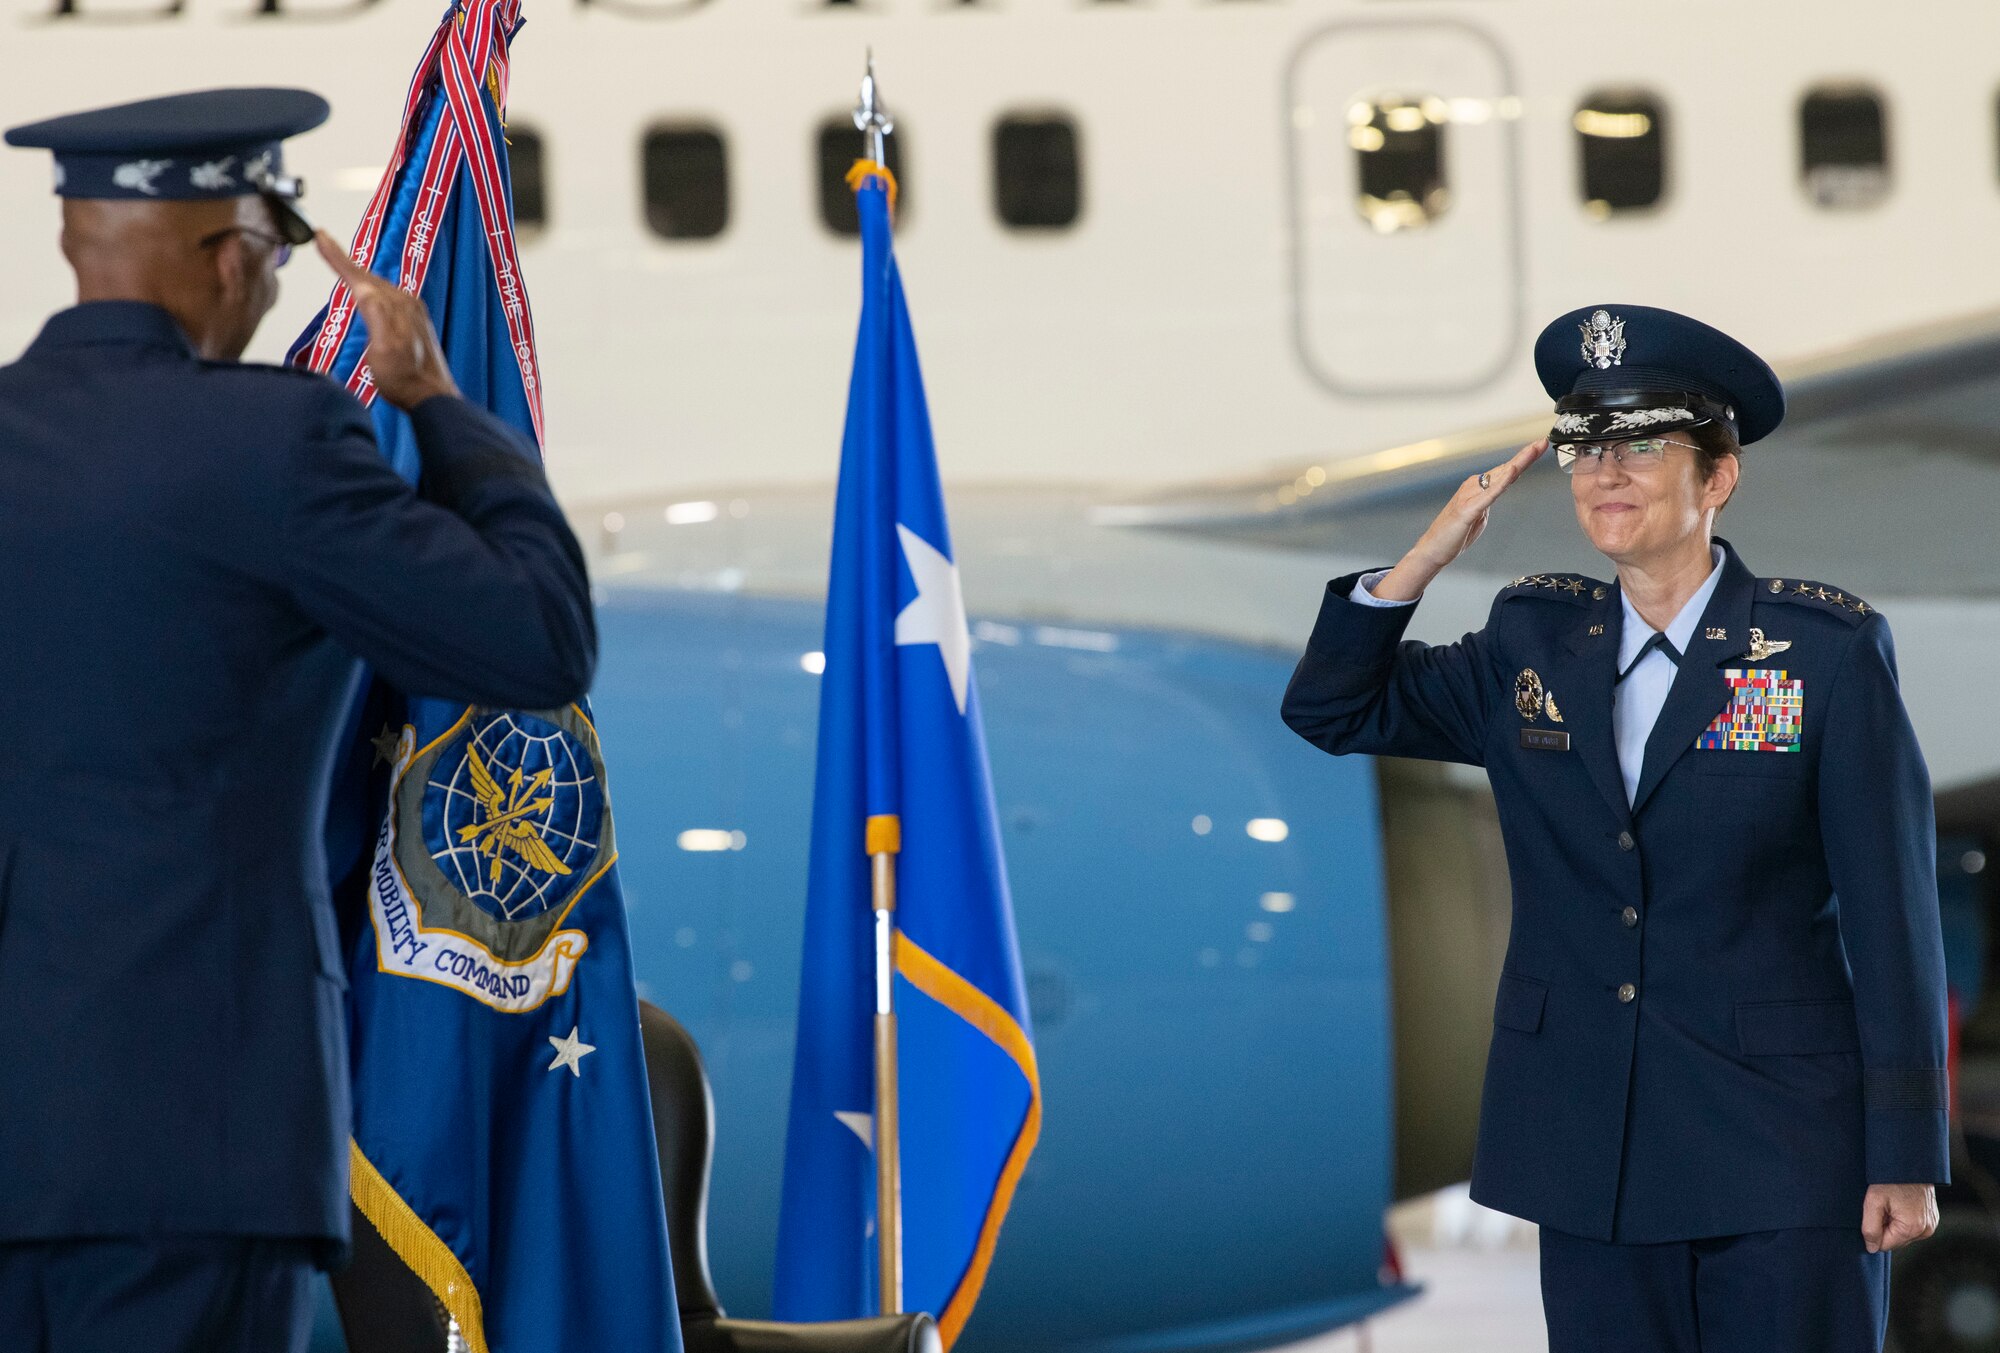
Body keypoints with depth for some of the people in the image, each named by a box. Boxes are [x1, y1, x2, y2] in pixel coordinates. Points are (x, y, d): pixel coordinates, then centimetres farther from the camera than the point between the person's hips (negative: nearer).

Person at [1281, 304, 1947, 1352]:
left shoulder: (1827, 650, -5)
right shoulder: (1534, 644, 9)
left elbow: (1891, 916, -5)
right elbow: (1330, 712, 13)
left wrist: (1906, 1158, -9)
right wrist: (1427, 557, -4)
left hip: (1782, 1150, -4)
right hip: (1591, 1148, 4)